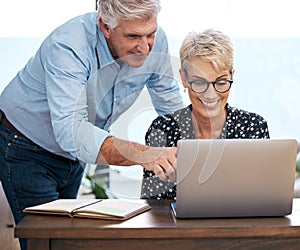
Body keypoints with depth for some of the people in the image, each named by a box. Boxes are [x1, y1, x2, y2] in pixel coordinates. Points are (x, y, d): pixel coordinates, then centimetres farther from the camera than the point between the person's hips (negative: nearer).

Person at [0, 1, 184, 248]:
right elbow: (70, 131, -46)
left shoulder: (155, 40, -16)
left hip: (73, 154, 6)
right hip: (25, 148, -6)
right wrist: (144, 155, -58)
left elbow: (173, 108, -3)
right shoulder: (67, 46, -35)